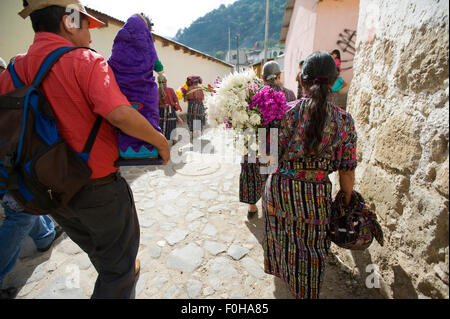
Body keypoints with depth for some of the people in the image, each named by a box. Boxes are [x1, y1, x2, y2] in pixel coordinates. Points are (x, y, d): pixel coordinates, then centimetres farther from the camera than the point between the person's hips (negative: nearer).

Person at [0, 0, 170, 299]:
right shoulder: (85, 61, -17)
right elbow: (120, 115, -32)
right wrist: (161, 140, -17)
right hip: (98, 186, -7)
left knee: (97, 249, 31)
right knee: (118, 265, 16)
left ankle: (127, 272, 56)